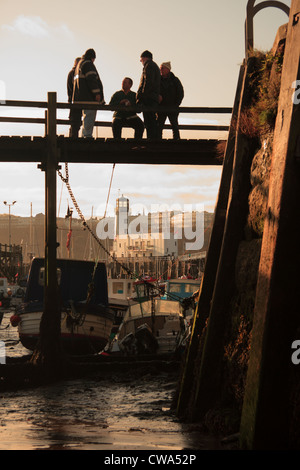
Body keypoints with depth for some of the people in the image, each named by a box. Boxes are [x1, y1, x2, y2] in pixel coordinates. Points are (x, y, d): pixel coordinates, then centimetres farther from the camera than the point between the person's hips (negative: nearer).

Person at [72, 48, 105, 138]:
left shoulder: (79, 64, 25)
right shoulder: (87, 63, -7)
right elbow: (91, 79, -18)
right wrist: (97, 93, -20)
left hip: (81, 97, 10)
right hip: (89, 97, -10)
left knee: (87, 119, 14)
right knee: (89, 118, -13)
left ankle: (85, 137, 14)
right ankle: (87, 136, -18)